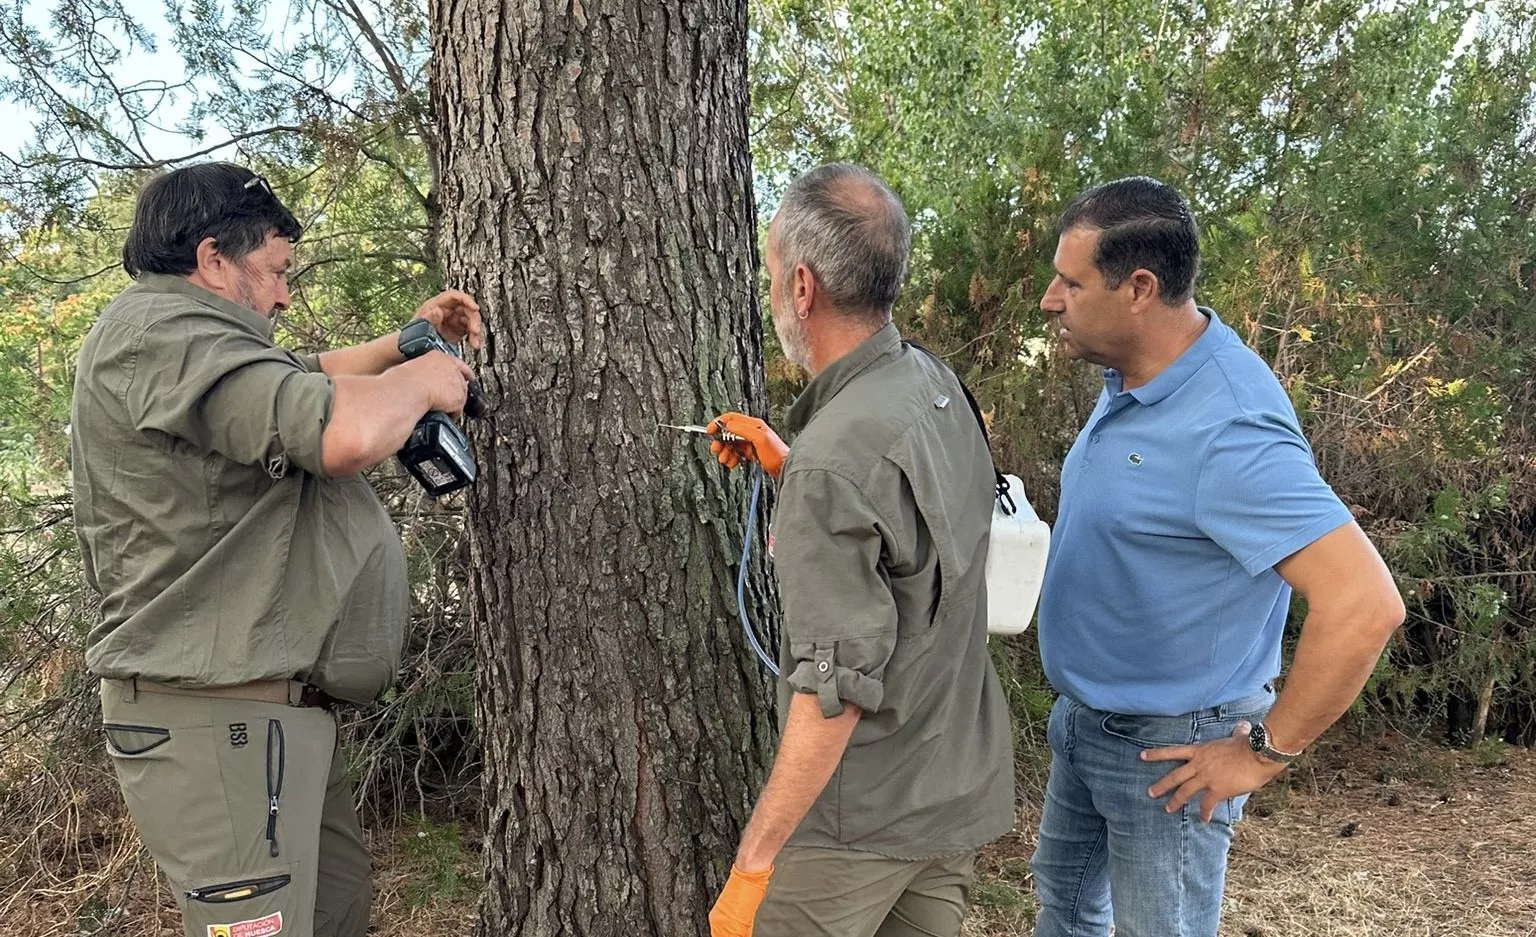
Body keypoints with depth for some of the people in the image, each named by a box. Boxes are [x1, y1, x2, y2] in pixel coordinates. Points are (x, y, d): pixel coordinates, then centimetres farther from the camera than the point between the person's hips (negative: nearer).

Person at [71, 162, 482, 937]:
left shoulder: (184, 338, 18)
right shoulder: (158, 331, -17)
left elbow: (306, 380, 33)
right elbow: (343, 431, -30)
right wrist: (420, 381, -10)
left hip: (274, 708, 11)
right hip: (219, 716, -11)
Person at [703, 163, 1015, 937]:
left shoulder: (835, 459, -27)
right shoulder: (935, 384, -1)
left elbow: (835, 689, -26)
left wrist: (751, 867, -19)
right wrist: (781, 461, 11)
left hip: (861, 817, -8)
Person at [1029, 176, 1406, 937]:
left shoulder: (1228, 432, -31)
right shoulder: (1131, 377, -3)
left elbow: (1365, 604, -34)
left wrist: (1266, 752, -24)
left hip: (1167, 747, -8)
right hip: (1085, 718, 9)